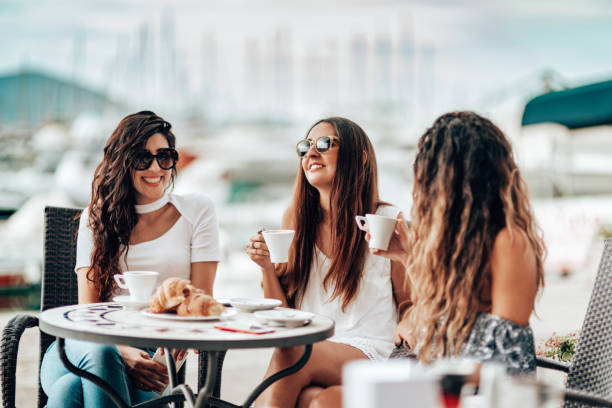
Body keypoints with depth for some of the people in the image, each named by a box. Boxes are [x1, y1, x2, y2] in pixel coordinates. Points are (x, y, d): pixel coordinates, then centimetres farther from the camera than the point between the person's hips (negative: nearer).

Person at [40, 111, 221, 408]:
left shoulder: (197, 211, 10)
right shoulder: (96, 217, 14)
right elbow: (88, 308, 4)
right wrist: (123, 351, -18)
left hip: (155, 356, -2)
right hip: (83, 346, 2)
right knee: (100, 353, -37)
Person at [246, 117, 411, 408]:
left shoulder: (387, 221, 0)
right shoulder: (295, 218, 10)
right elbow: (282, 313, 11)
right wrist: (267, 267, -6)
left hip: (368, 352, -2)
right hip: (304, 347, 2)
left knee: (292, 354, -34)